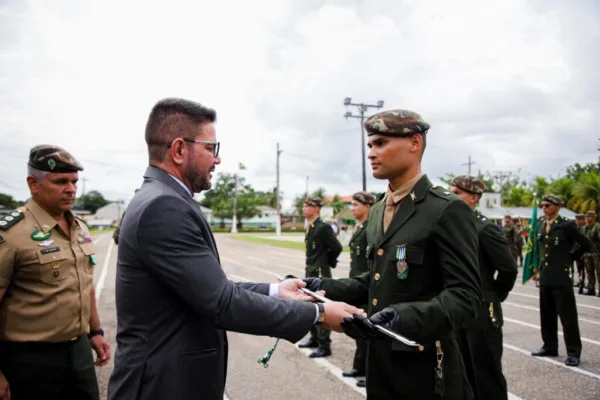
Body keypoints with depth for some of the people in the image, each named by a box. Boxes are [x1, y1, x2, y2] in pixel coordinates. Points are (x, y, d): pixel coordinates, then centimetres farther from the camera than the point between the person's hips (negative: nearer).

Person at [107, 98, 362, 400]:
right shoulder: (163, 208, -23)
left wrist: (274, 291, 4)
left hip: (174, 374, 9)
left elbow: (210, 289, 8)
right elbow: (223, 303, -25)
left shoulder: (162, 201, 8)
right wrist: (317, 314, -18)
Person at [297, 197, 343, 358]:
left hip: (320, 274, -9)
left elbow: (337, 247, -16)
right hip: (311, 273, 9)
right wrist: (310, 266, 9)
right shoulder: (309, 227, 10)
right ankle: (314, 338, 30)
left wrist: (328, 262, -3)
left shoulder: (323, 227, -17)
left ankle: (324, 345, 4)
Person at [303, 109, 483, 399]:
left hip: (425, 365, -7)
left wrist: (406, 317, -34)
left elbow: (465, 295, -19)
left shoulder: (448, 210, -14)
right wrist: (327, 288, 2)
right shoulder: (378, 211, 11)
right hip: (380, 362, 7)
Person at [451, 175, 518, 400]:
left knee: (488, 376, 4)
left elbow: (508, 268, -17)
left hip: (481, 313, -7)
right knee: (465, 375, 18)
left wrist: (496, 296, -5)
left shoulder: (484, 229, -15)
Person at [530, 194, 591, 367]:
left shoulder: (567, 225, -9)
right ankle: (550, 347, 26)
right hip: (545, 277, 6)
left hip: (561, 277, -6)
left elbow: (586, 245, -1)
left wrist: (569, 258, 3)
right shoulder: (540, 224, 8)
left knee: (567, 315, 0)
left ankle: (573, 352, 8)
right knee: (547, 315, 14)